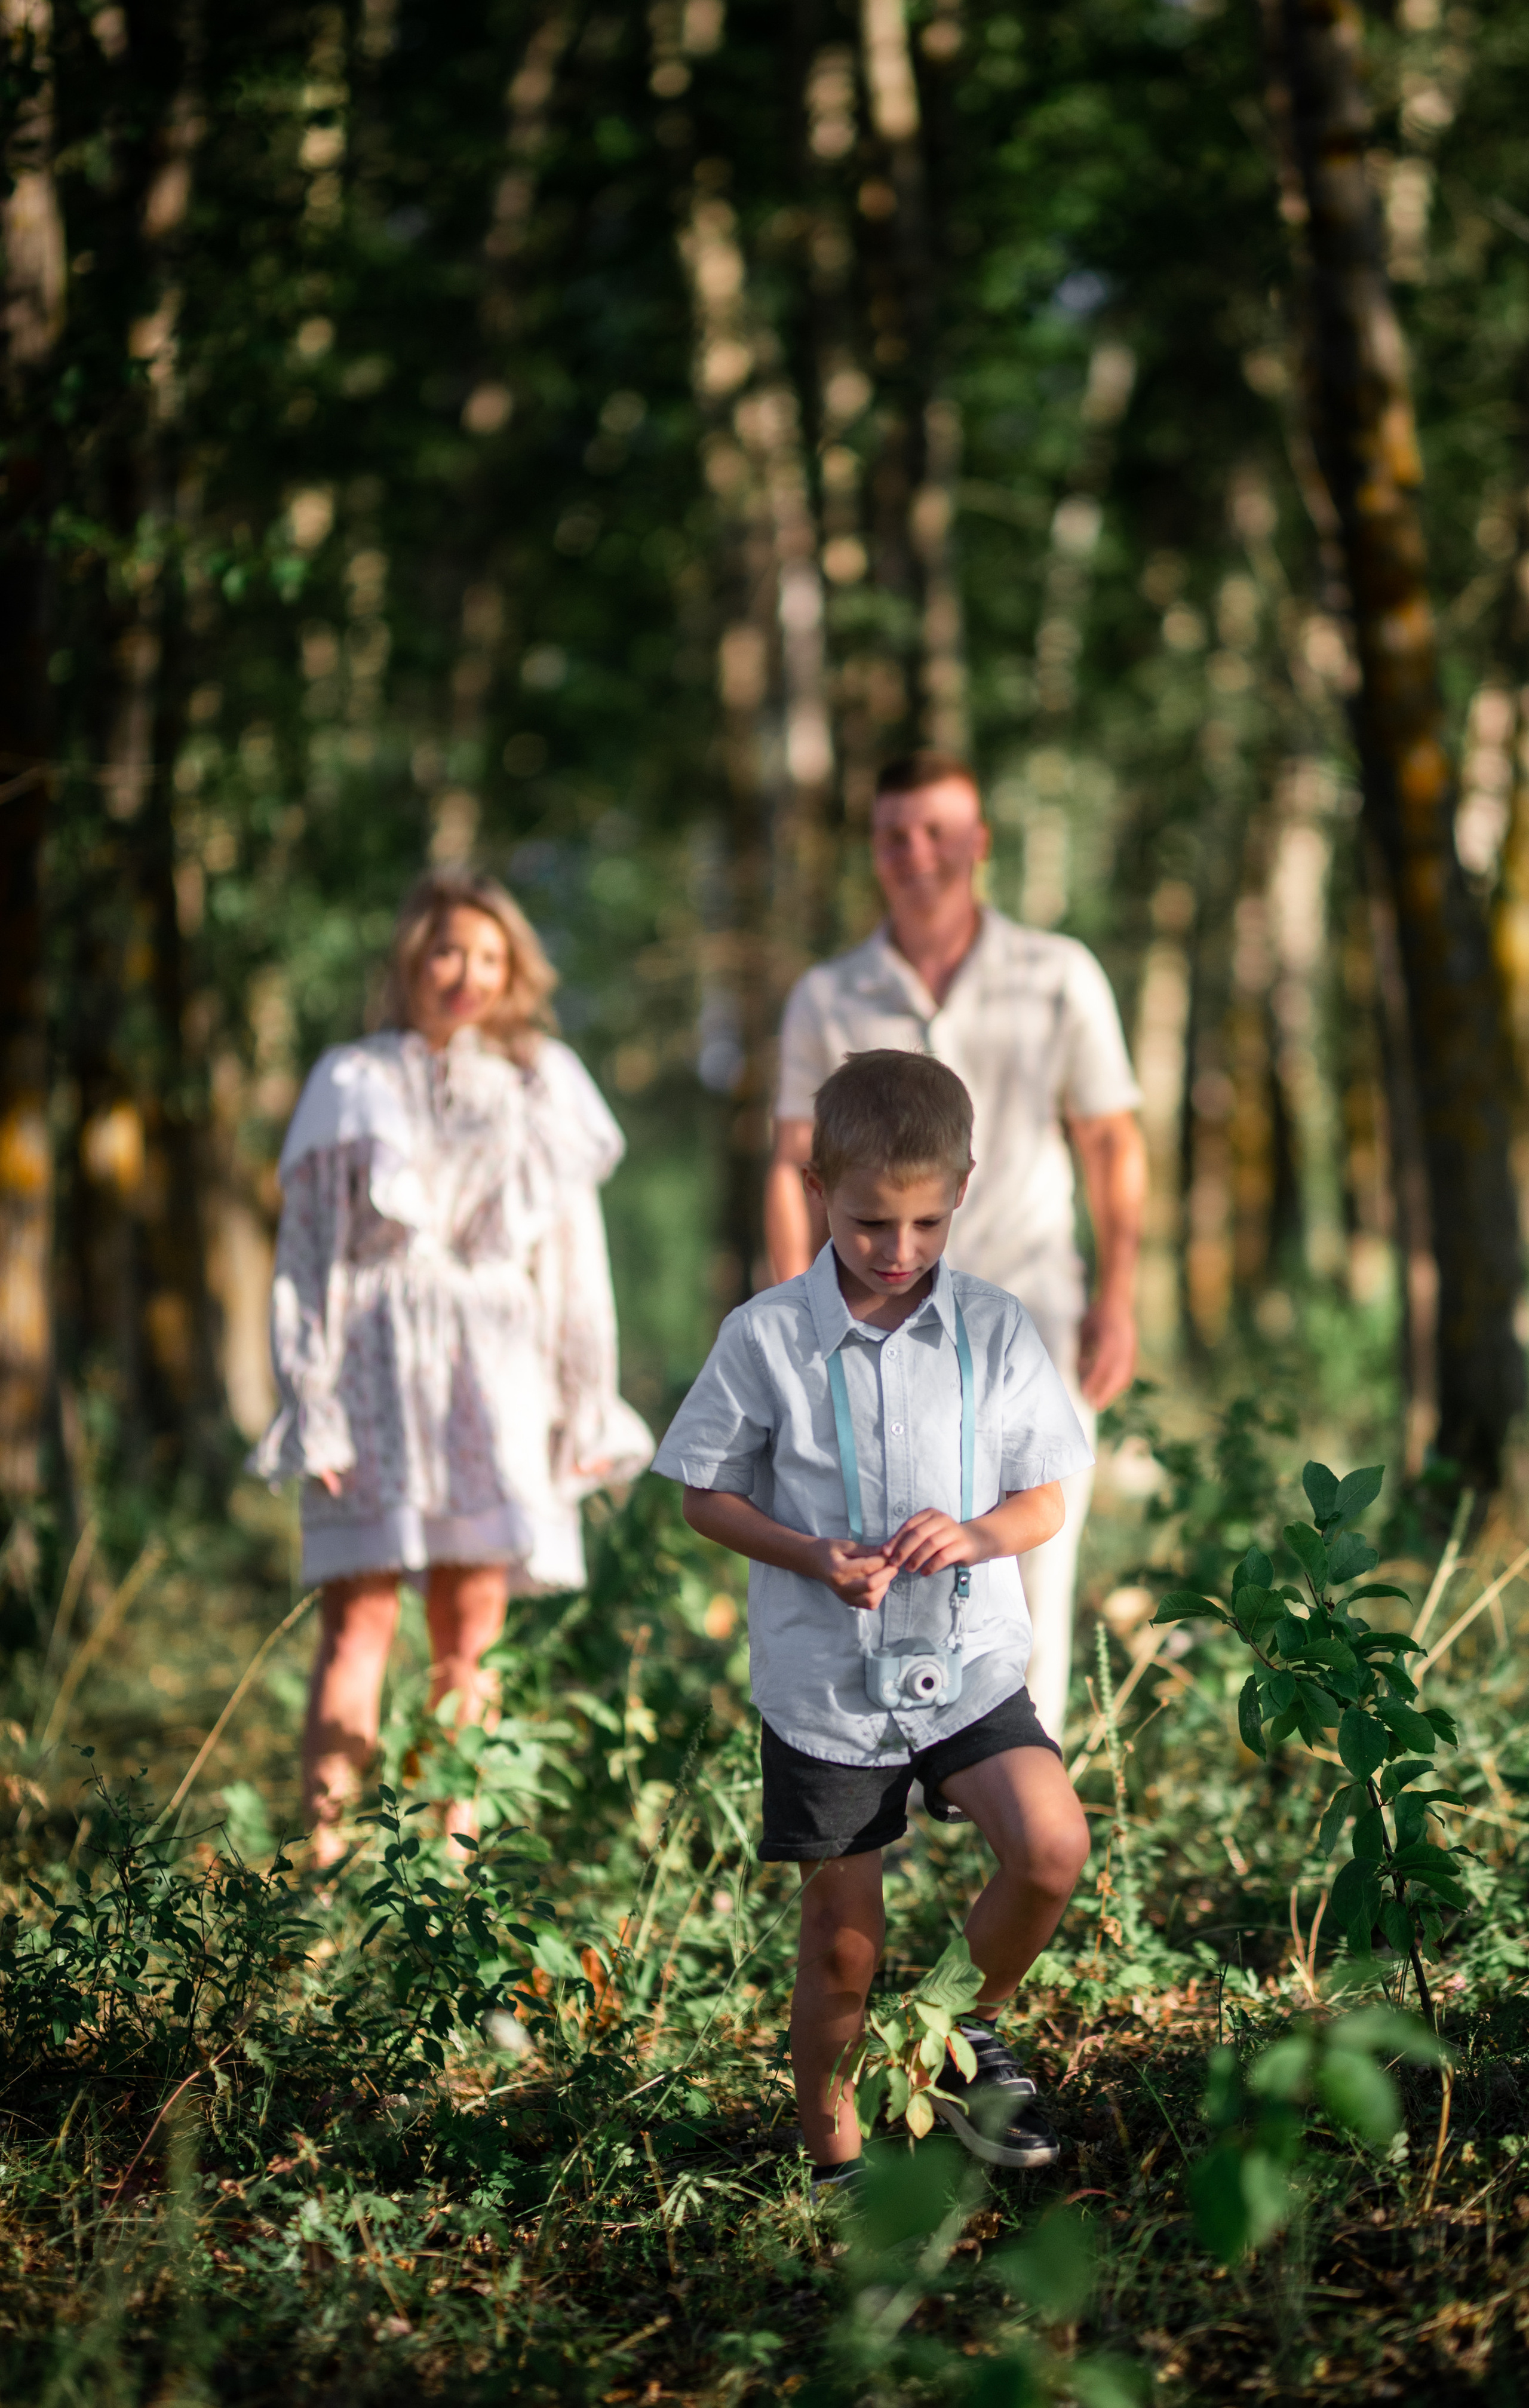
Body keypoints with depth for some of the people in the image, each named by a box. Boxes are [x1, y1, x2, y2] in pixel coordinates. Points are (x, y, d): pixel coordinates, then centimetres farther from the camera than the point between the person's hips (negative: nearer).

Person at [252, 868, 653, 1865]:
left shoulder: (541, 1089, 12)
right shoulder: (354, 1085, 6)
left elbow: (576, 1257, 15)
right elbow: (308, 1250, 4)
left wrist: (585, 1408, 12)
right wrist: (311, 1405, -4)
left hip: (496, 1376, 2)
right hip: (381, 1368, -2)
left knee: (472, 1632, -2)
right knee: (361, 1615, -9)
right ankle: (326, 1856, -11)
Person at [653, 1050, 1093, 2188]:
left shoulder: (996, 1331, -2)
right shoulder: (767, 1337, -7)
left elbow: (1045, 1503, 4)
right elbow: (708, 1496, 1)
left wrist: (976, 1535, -18)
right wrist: (814, 1558, -16)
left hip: (969, 1663, 1)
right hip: (825, 1683, -1)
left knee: (1053, 1848, -22)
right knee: (844, 1949, 7)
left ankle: (972, 2031, 7)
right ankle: (833, 2155, 30)